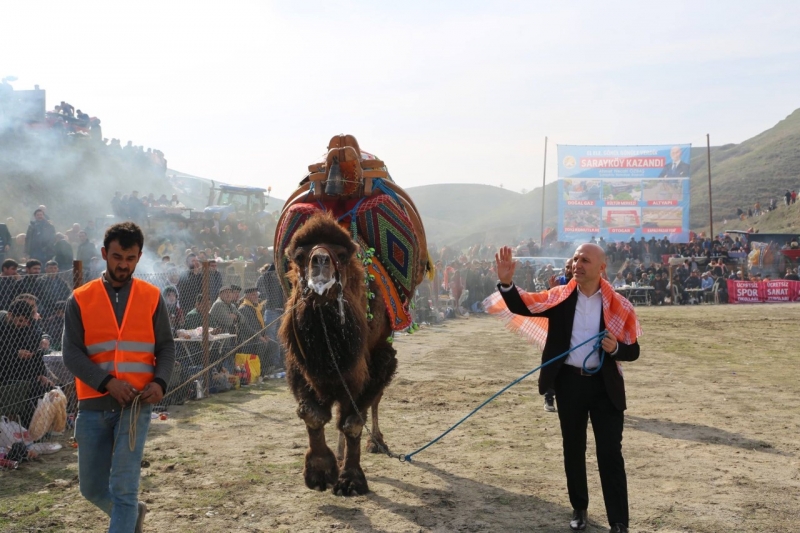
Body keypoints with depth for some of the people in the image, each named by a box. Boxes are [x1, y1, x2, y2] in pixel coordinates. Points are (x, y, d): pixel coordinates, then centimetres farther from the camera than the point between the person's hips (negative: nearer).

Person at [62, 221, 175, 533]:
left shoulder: (152, 297, 5)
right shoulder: (80, 299, 2)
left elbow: (166, 347, 6)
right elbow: (71, 353, -4)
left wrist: (160, 382, -14)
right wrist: (107, 382, -18)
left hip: (137, 403, -2)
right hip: (93, 405, 2)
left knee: (123, 487, -9)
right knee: (91, 488, 12)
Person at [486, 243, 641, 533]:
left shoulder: (618, 305, -6)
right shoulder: (559, 297, -2)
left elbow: (633, 350, 1)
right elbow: (522, 306, -12)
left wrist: (616, 348, -22)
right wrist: (506, 282, -30)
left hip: (605, 384, -2)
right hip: (569, 382, 2)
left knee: (610, 453, 0)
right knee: (573, 449, 14)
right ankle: (579, 509, 31)